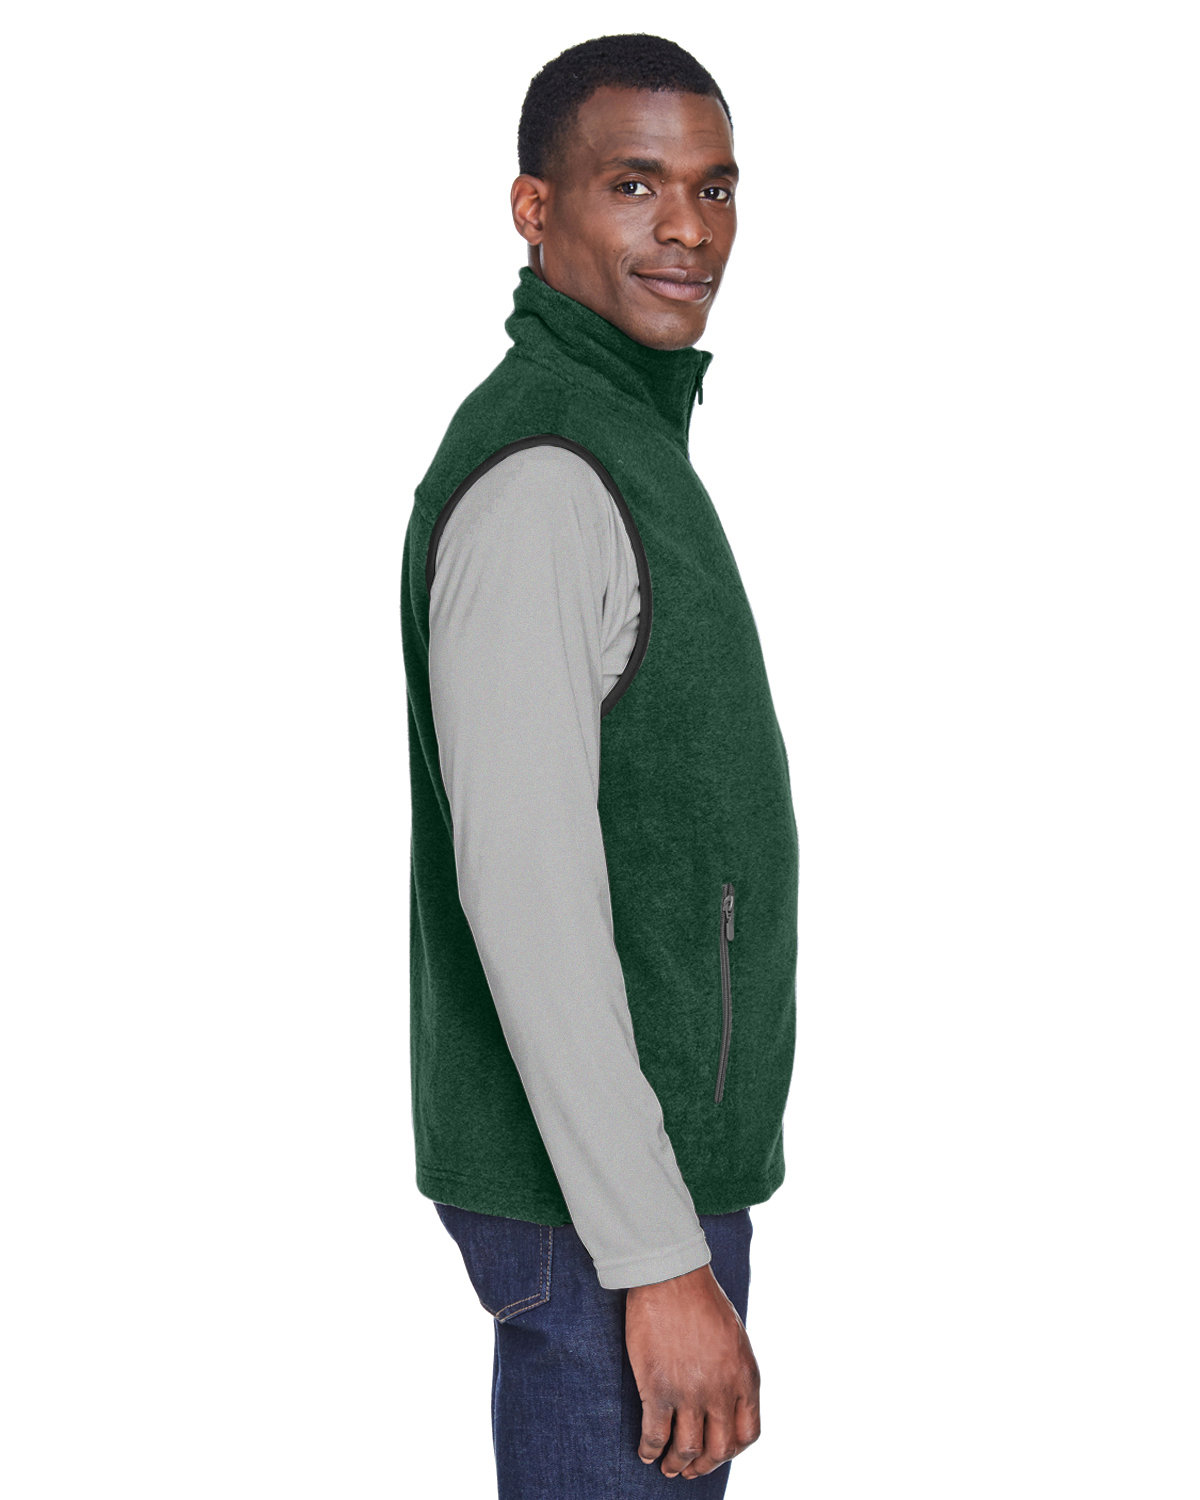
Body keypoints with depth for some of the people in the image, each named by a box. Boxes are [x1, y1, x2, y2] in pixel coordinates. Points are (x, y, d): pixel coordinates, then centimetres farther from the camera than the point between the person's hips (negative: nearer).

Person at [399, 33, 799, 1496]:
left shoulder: (626, 440, 13)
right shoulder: (536, 476, -20)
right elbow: (521, 890, -26)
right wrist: (660, 1261, -25)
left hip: (655, 1152, 10)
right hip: (601, 1205, -10)